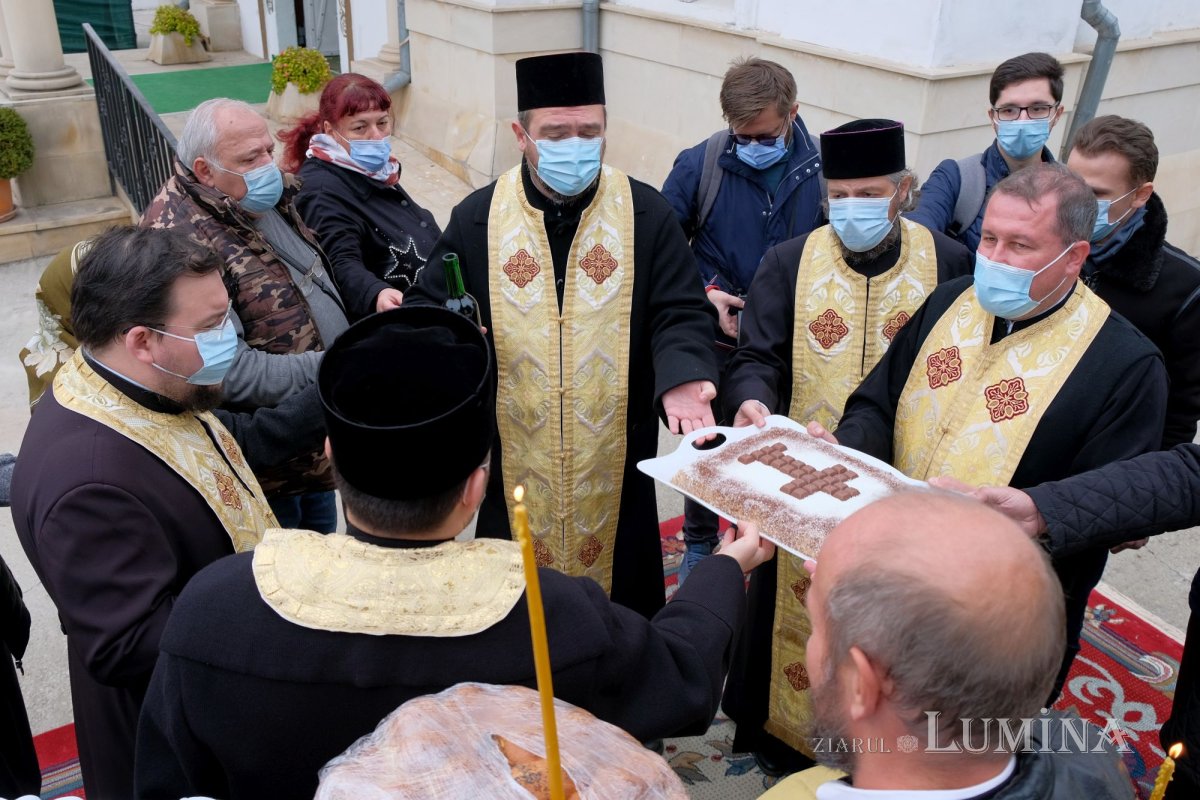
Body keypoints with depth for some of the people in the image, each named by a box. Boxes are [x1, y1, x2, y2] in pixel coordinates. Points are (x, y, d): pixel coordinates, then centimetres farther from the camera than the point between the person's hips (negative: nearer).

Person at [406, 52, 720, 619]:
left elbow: (680, 312, -6)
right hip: (515, 469, 1)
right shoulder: (478, 218, -2)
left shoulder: (646, 214, -4)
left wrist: (680, 375, -27)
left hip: (616, 464, 0)